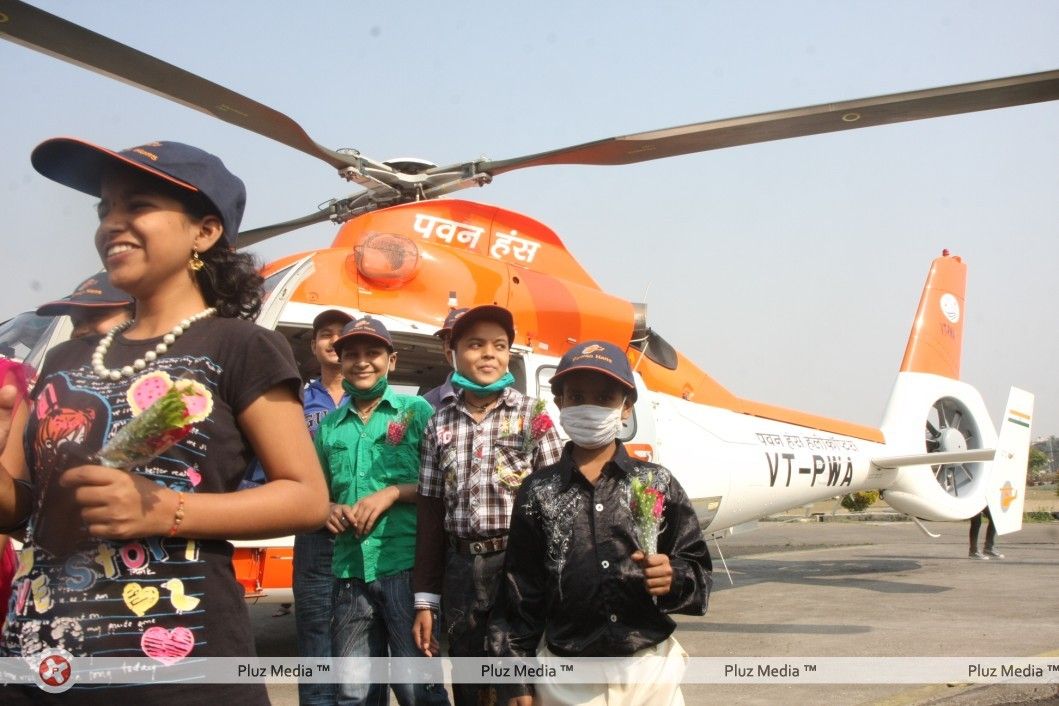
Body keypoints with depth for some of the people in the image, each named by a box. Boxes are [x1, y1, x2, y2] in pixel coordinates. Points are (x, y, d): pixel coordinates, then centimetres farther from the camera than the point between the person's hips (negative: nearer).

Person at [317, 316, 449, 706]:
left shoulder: (416, 410, 3)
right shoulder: (329, 425, 14)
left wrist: (392, 493, -12)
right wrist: (329, 510, 1)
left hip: (406, 565, -4)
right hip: (351, 571, 4)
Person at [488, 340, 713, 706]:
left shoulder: (658, 483, 1)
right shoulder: (538, 493, 2)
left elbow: (698, 572, 3)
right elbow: (519, 596, 3)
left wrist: (674, 578, -19)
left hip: (651, 671, 0)